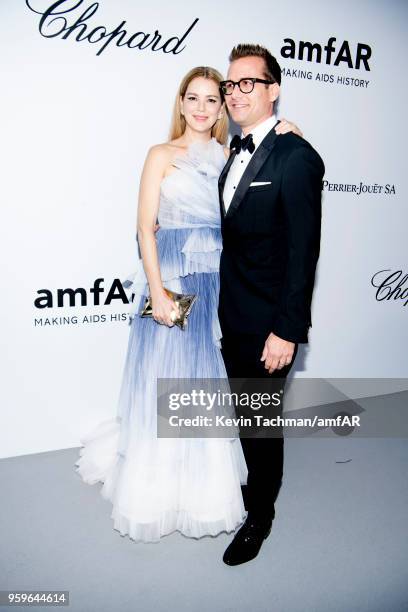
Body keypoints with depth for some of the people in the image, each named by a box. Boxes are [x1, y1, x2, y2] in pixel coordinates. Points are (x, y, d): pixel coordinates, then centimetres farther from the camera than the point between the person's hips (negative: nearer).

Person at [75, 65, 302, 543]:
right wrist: (157, 289, -15)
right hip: (173, 279, -3)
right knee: (165, 382, 3)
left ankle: (206, 483, 32)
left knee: (211, 383, 11)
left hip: (220, 283, 4)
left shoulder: (230, 159, 13)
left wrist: (283, 140, -8)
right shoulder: (162, 155, 3)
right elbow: (145, 227, -5)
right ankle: (160, 489, 24)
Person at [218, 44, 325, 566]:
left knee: (261, 418, 9)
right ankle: (257, 482, 46)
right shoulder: (236, 153, 10)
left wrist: (288, 329, -19)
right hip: (232, 315, 7)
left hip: (267, 323, -7)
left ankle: (259, 514, 33)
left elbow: (304, 249, -18)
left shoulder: (297, 157, -14)